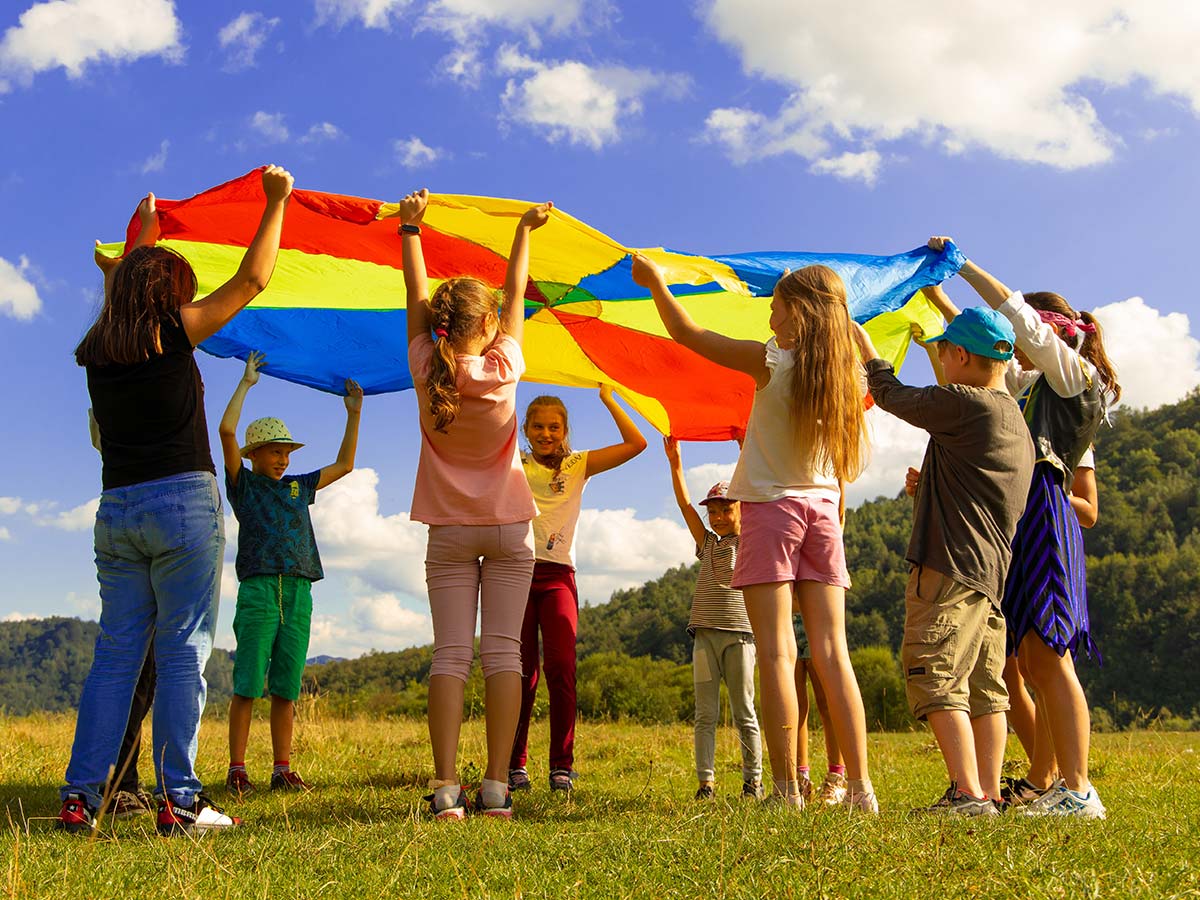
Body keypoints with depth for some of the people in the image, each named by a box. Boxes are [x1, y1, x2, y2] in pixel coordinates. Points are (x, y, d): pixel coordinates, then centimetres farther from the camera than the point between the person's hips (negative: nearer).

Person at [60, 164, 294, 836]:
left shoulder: (98, 350, 11)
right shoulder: (172, 332, -4)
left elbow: (126, 284, 32)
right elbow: (252, 280, 2)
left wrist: (146, 228, 47)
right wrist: (276, 202, 10)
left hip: (116, 510, 6)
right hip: (183, 503, -6)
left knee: (117, 652, 9)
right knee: (183, 650, -4)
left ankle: (81, 796, 7)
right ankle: (179, 800, -4)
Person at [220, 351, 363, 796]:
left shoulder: (298, 487, 21)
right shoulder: (243, 484, 7)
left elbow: (344, 464, 27)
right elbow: (226, 431, -4)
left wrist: (354, 413, 22)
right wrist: (246, 383, 2)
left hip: (298, 593, 4)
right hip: (258, 590, -4)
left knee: (286, 688, 5)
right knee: (247, 685, -5)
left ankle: (283, 769, 9)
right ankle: (237, 770, -1)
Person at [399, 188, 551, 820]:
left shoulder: (427, 370, -7)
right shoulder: (503, 367, -9)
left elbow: (416, 298, 6)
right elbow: (516, 296, 5)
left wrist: (410, 228, 19)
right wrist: (524, 231, 19)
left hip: (449, 531, 1)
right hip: (508, 529, -1)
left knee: (450, 653, -2)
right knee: (503, 652, -2)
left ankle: (445, 788, -9)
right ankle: (496, 787, -6)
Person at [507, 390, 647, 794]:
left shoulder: (578, 465, 13)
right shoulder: (514, 465, 13)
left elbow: (636, 443, 5)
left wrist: (607, 397, 5)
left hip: (558, 576, 0)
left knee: (561, 668, -12)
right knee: (521, 671, -2)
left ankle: (562, 765, -4)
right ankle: (515, 765, 6)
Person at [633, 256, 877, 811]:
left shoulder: (772, 361, -9)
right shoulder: (846, 373, 4)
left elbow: (687, 334, -2)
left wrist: (655, 283, 13)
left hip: (771, 507, -5)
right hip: (823, 510, 5)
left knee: (776, 652, -6)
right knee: (832, 652, 4)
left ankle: (786, 791, -8)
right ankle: (860, 788, 2)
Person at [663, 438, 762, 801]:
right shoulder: (707, 543, 16)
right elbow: (685, 505, 7)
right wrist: (675, 463, -1)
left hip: (739, 633, -3)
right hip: (704, 633, 3)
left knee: (743, 713, 1)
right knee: (705, 714, 1)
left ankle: (753, 780, 8)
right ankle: (706, 781, 2)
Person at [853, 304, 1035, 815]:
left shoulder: (965, 404, -11)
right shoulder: (1015, 421, 18)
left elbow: (893, 396, 2)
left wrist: (865, 347, 17)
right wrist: (929, 486, 37)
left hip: (951, 567, -10)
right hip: (992, 571, 10)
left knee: (936, 678, -10)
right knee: (984, 687, 10)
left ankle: (968, 794, -13)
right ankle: (989, 792, 11)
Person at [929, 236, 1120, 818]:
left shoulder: (1078, 374, 1)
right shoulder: (1029, 384, 24)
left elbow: (1017, 315, -6)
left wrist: (964, 266, 0)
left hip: (1044, 515, -9)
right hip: (1019, 517, 9)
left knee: (1046, 656, -14)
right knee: (1030, 662, 6)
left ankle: (1078, 792, -14)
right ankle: (1050, 785, 10)